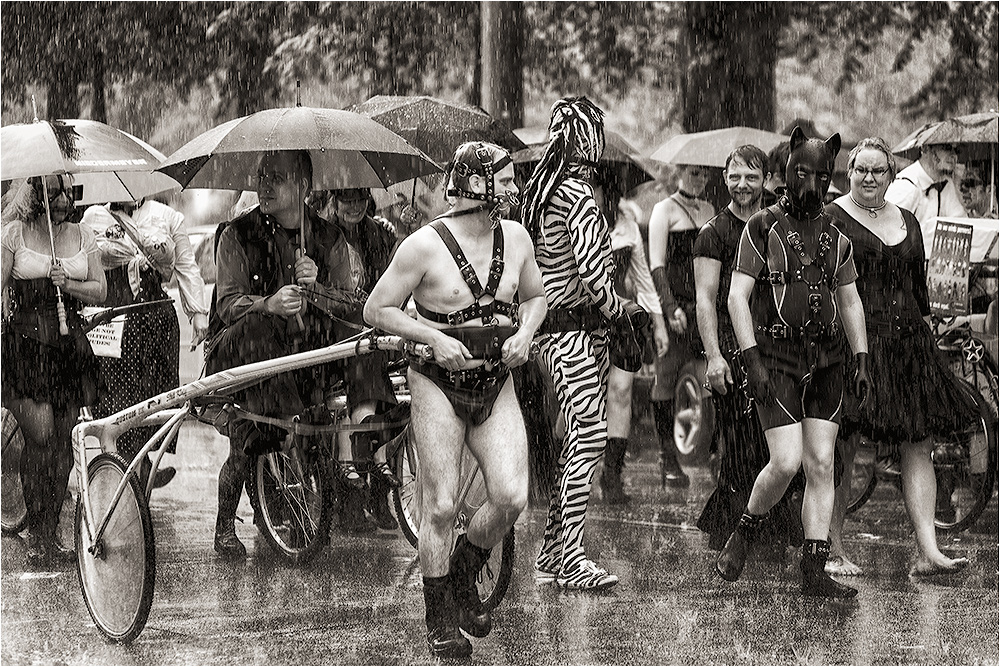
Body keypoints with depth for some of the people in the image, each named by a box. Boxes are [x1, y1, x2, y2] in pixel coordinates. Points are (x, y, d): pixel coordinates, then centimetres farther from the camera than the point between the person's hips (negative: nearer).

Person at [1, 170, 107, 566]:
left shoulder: (82, 237, 11)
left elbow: (99, 292, 7)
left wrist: (67, 283, -11)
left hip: (70, 344, 4)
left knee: (63, 443, 2)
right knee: (40, 434, -16)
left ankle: (49, 534, 10)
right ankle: (35, 529, -5)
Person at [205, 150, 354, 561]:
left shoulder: (329, 239, 9)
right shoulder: (238, 235, 1)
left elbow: (350, 305, 4)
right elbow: (228, 303, -7)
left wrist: (315, 288, -16)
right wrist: (269, 304, -27)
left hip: (309, 349, 4)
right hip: (247, 352, -4)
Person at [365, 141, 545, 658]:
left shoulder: (515, 238, 4)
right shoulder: (425, 246, -12)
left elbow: (535, 296, 21)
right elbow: (376, 311, -7)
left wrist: (525, 332, -1)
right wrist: (434, 338, -18)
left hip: (496, 385, 4)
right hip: (439, 385, -4)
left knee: (511, 497, -10)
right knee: (441, 507, -6)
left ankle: (463, 576, 18)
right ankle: (440, 622, 9)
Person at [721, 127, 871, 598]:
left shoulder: (835, 235, 12)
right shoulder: (762, 228, -3)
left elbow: (850, 302, 19)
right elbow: (737, 297, -7)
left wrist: (862, 361, 10)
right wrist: (752, 359, -16)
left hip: (826, 363, 5)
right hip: (776, 360, -5)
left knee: (821, 466, -1)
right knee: (786, 462, -14)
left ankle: (814, 573, 1)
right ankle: (744, 533, 13)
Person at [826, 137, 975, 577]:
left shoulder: (908, 224, 17)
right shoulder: (829, 221, 0)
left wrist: (923, 333, 18)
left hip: (906, 343, 5)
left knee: (918, 447, -4)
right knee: (841, 450, -4)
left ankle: (928, 552, -9)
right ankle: (833, 551, 5)